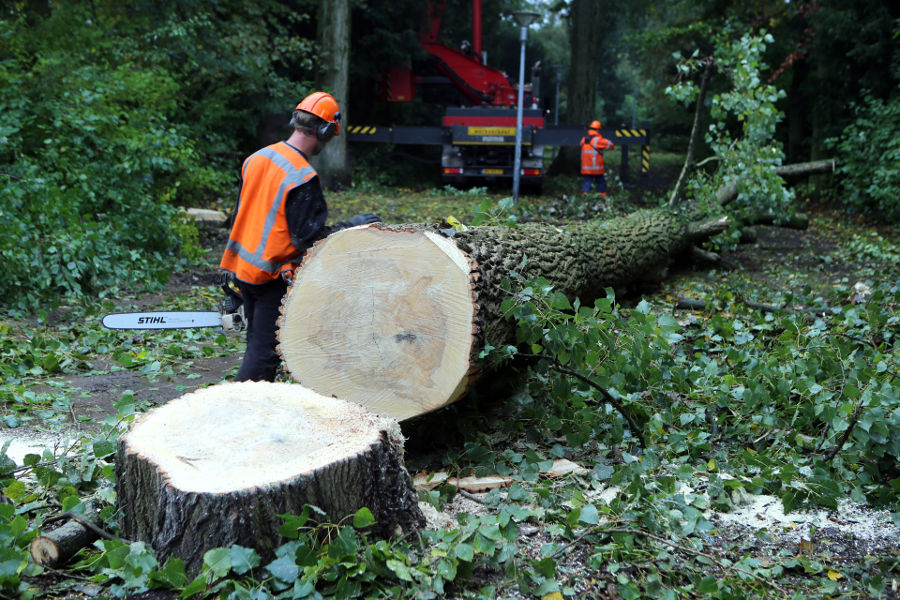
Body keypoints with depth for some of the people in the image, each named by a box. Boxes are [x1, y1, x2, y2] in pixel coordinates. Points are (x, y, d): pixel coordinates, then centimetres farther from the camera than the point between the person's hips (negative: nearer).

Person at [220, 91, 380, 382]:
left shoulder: (257, 158, 5)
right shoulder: (303, 178, -21)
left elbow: (242, 215, 12)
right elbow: (306, 235, -20)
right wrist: (351, 225, -11)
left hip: (242, 267, 9)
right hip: (272, 276, -9)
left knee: (257, 343, 19)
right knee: (266, 350, -1)